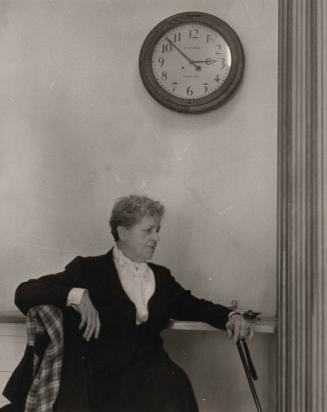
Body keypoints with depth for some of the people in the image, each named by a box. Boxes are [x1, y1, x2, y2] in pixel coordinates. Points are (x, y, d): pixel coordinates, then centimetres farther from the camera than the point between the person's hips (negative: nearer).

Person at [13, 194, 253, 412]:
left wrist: (230, 317, 9)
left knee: (173, 384, -31)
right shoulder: (89, 270, 6)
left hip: (152, 369, 5)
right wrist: (76, 295, -16)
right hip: (104, 375, -4)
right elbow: (25, 293, 1)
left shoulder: (161, 276, 22)